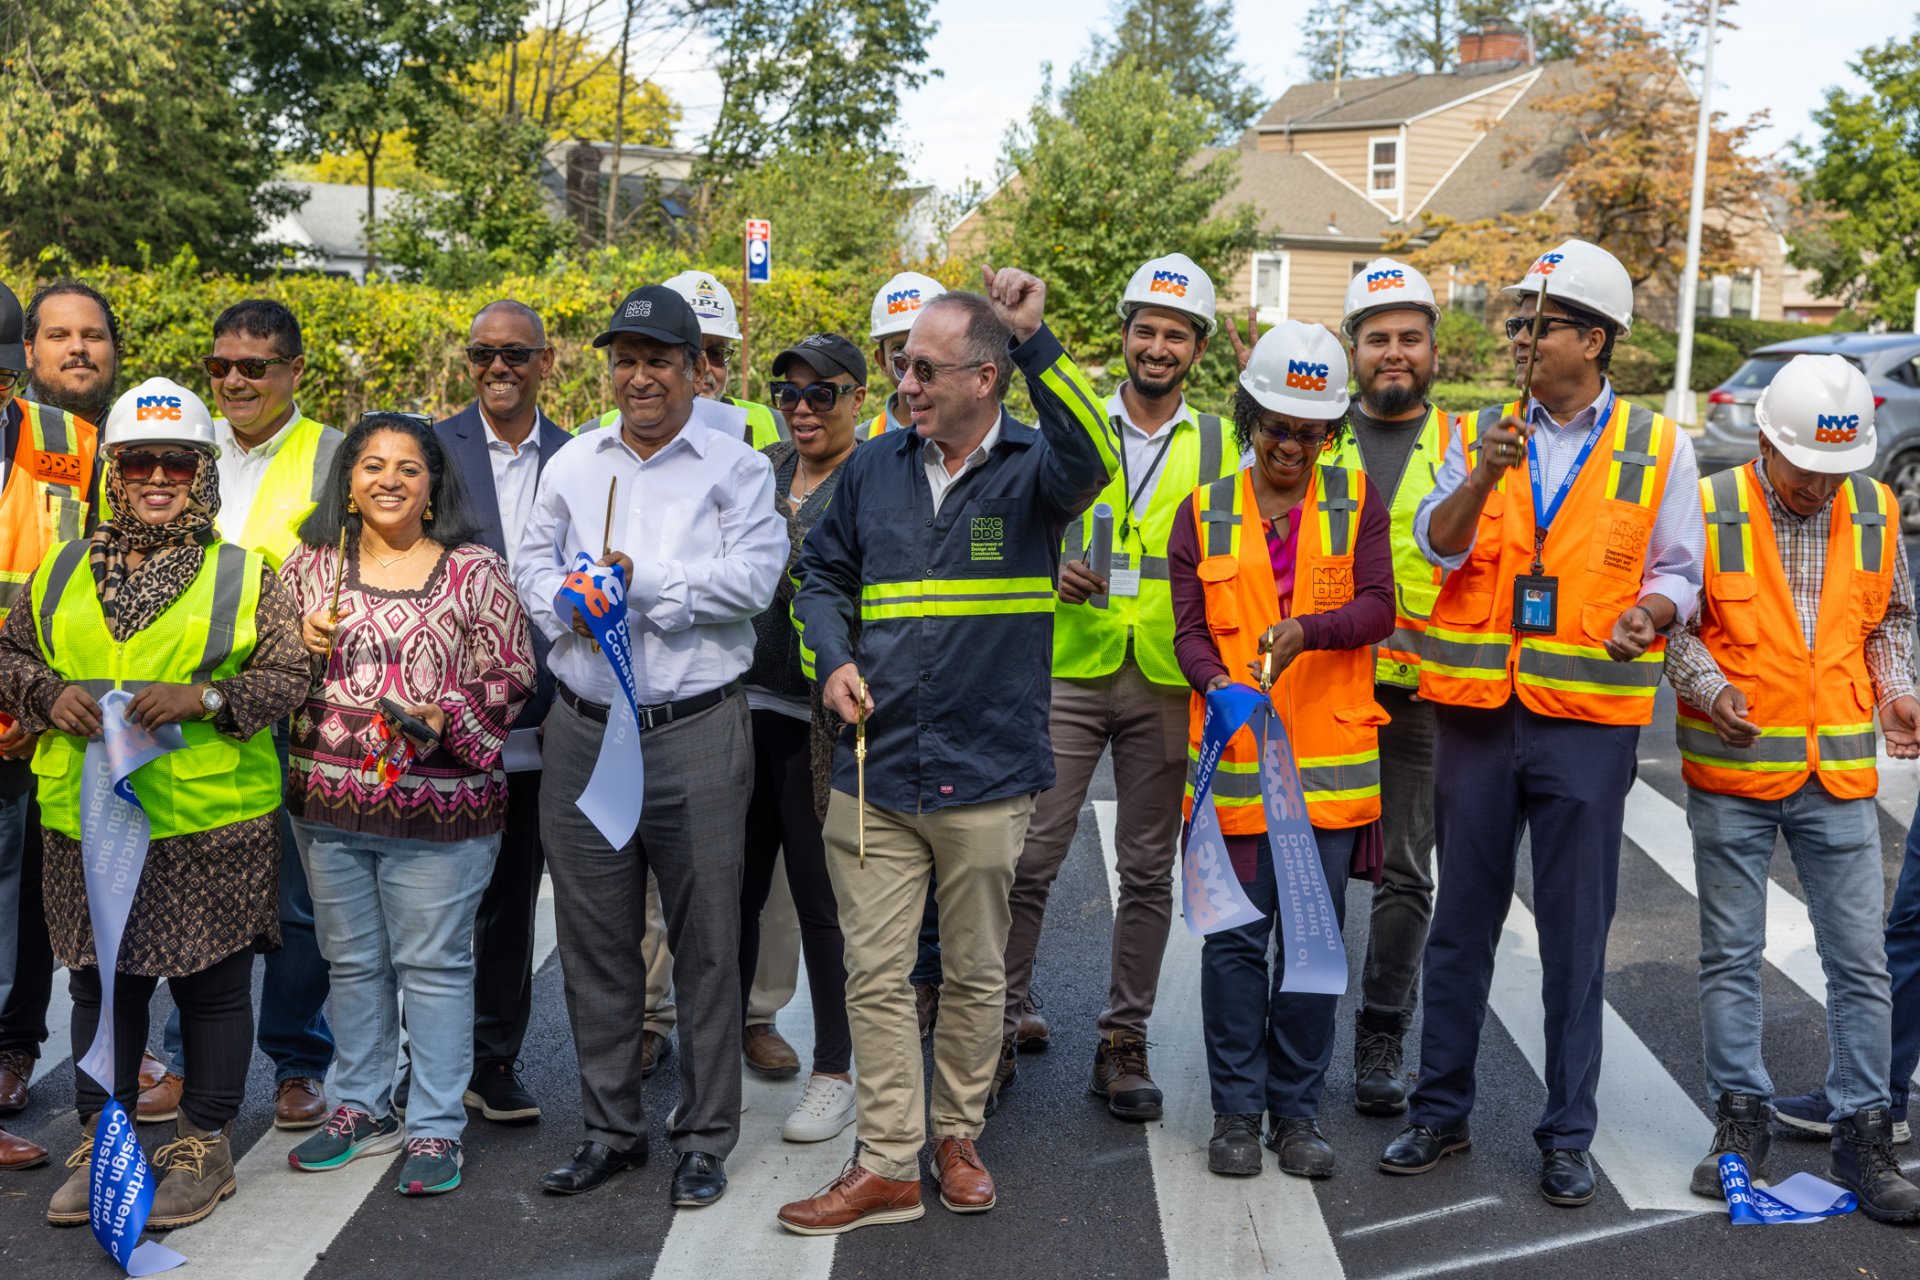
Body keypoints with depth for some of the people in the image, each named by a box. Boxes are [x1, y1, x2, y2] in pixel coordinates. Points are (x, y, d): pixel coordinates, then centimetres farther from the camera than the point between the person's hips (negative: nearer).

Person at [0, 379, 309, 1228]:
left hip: (212, 822, -3)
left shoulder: (244, 574, 1)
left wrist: (204, 698, -17)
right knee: (101, 979, 13)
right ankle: (100, 1138, 28)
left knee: (212, 984, 5)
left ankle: (205, 1143, 20)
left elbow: (287, 675, -2)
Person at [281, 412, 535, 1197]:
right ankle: (363, 1109, 30)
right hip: (327, 801, 4)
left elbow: (510, 677, -2)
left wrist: (447, 718, -17)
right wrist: (301, 648, -7)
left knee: (433, 963, 2)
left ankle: (436, 1127, 12)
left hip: (438, 803, -4)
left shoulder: (475, 570, -1)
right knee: (352, 961, 15)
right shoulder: (309, 565, 9)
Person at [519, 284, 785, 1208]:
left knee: (705, 942, 3)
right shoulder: (574, 463, 15)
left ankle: (704, 1139, 16)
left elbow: (752, 579, -11)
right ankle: (610, 1128, 24)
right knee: (594, 939, 10)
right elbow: (534, 561, 12)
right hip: (583, 731, 4)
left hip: (695, 732, -4)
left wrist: (640, 580, -12)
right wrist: (570, 601, -9)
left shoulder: (735, 467, 2)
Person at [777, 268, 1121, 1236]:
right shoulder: (875, 467, 6)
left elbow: (1092, 460, -28)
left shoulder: (1030, 468, -4)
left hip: (989, 776, -2)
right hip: (875, 771, 3)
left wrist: (1035, 340, -36)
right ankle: (888, 1164, 15)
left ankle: (956, 1137, 30)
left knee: (975, 973, 12)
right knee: (877, 976, 4)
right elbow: (822, 574, 18)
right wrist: (834, 658, 0)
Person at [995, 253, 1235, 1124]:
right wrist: (1053, 570, -10)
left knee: (1149, 869, 6)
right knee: (1028, 856, -3)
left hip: (1168, 685, 1)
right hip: (1068, 670, 0)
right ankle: (1005, 1020, 11)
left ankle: (1124, 1041, 17)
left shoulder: (1218, 445, 8)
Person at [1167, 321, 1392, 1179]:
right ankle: (1236, 1109, 16)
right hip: (1235, 756, 0)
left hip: (1330, 759, 0)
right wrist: (1220, 686, -20)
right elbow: (1190, 630, 1)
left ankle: (1297, 1109, 19)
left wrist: (1308, 629, -26)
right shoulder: (1204, 514, 7)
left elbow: (1377, 607, -6)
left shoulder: (1356, 502, 5)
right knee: (1235, 936, 3)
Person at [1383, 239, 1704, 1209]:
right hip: (1478, 706, 2)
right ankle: (1439, 1111, 23)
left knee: (1576, 933, 5)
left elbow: (1677, 571, 8)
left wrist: (1650, 613, -14)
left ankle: (1568, 1133, 18)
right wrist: (1481, 481, -24)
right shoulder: (1479, 435, 7)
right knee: (1460, 921, 10)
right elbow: (1437, 547, -6)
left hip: (1587, 717, -1)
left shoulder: (1657, 447, 3)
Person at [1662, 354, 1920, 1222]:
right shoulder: (1710, 510, -7)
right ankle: (1741, 1123, 22)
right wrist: (1710, 690, -20)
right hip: (1732, 771, -2)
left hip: (1839, 775, 3)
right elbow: (1672, 624, -3)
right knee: (1731, 956, 8)